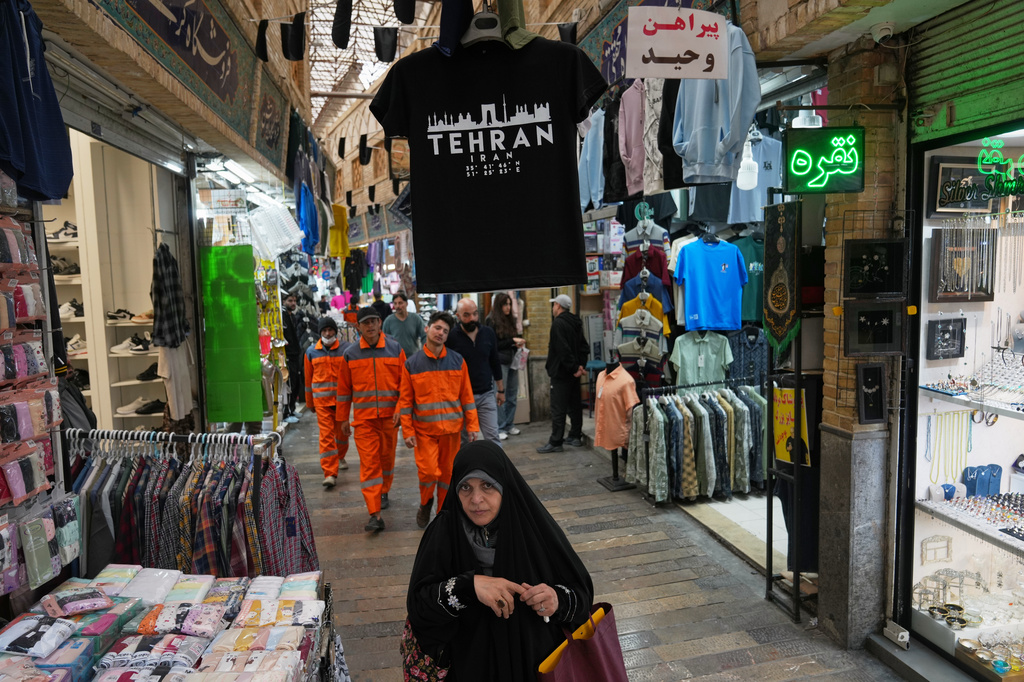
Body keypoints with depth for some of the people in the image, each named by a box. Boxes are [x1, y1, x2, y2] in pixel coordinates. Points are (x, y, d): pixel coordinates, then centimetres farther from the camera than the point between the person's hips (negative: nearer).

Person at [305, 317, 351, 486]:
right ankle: (330, 473, -7)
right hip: (322, 399, 0)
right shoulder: (311, 351, 5)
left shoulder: (346, 348, -1)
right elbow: (308, 378, 11)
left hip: (342, 398, 0)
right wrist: (309, 402, 15)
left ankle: (340, 457, 43)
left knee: (341, 431, 14)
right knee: (326, 435, -6)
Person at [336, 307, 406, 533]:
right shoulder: (350, 354, 2)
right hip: (363, 418, -1)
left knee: (387, 458, 15)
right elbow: (344, 388, 8)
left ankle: (383, 493, 42)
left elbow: (404, 382, 2)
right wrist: (343, 418, 9)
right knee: (369, 463, -7)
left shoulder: (395, 349, 1)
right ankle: (375, 515, -8)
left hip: (389, 416, 1)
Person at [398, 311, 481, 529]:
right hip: (424, 429, -2)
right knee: (428, 471, -11)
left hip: (451, 428, 2)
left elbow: (467, 395, 4)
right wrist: (408, 431, -4)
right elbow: (405, 400, 0)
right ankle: (425, 503, 20)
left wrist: (472, 425, 0)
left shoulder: (457, 361, 2)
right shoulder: (412, 364, -2)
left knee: (448, 472, 8)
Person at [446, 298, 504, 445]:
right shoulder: (451, 337, -7)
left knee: (493, 437, -1)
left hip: (486, 395, 2)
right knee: (463, 441, 8)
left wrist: (501, 390, 15)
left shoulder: (488, 333, 4)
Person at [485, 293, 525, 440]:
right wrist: (512, 341, -13)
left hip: (512, 362, 7)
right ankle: (500, 429, 5)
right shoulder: (491, 321, -6)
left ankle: (509, 425, 20)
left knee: (512, 396, 9)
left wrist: (518, 344, 0)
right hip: (500, 363, -7)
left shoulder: (511, 320, 14)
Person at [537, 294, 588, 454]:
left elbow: (563, 350, -23)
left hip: (561, 373, -9)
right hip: (573, 374, 9)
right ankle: (575, 436, 24)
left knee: (558, 408, -6)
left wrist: (573, 368, -17)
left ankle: (555, 442, -3)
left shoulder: (558, 324, -16)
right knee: (574, 404, 15)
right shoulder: (576, 323, 12)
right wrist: (580, 365, 5)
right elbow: (583, 346, 13)